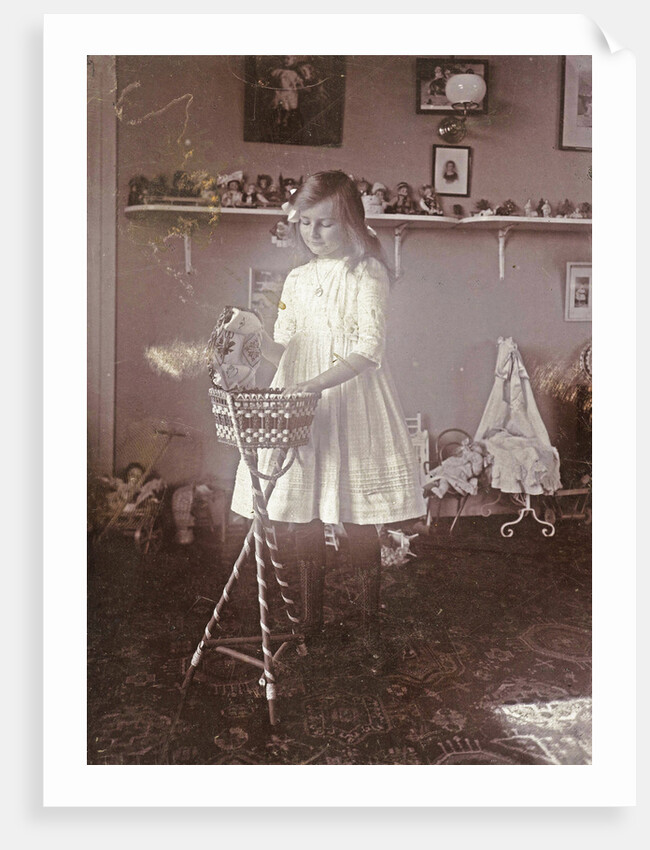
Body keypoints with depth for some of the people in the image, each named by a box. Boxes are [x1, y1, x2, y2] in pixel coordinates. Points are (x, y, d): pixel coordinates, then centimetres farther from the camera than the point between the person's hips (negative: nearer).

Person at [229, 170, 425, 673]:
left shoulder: (368, 273, -4)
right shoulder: (297, 280, 14)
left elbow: (368, 350, -15)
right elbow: (284, 350, 14)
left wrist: (314, 385, -25)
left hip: (351, 399, -5)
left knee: (359, 526, 0)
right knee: (304, 521, 9)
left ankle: (371, 630, 17)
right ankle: (311, 621, 28)